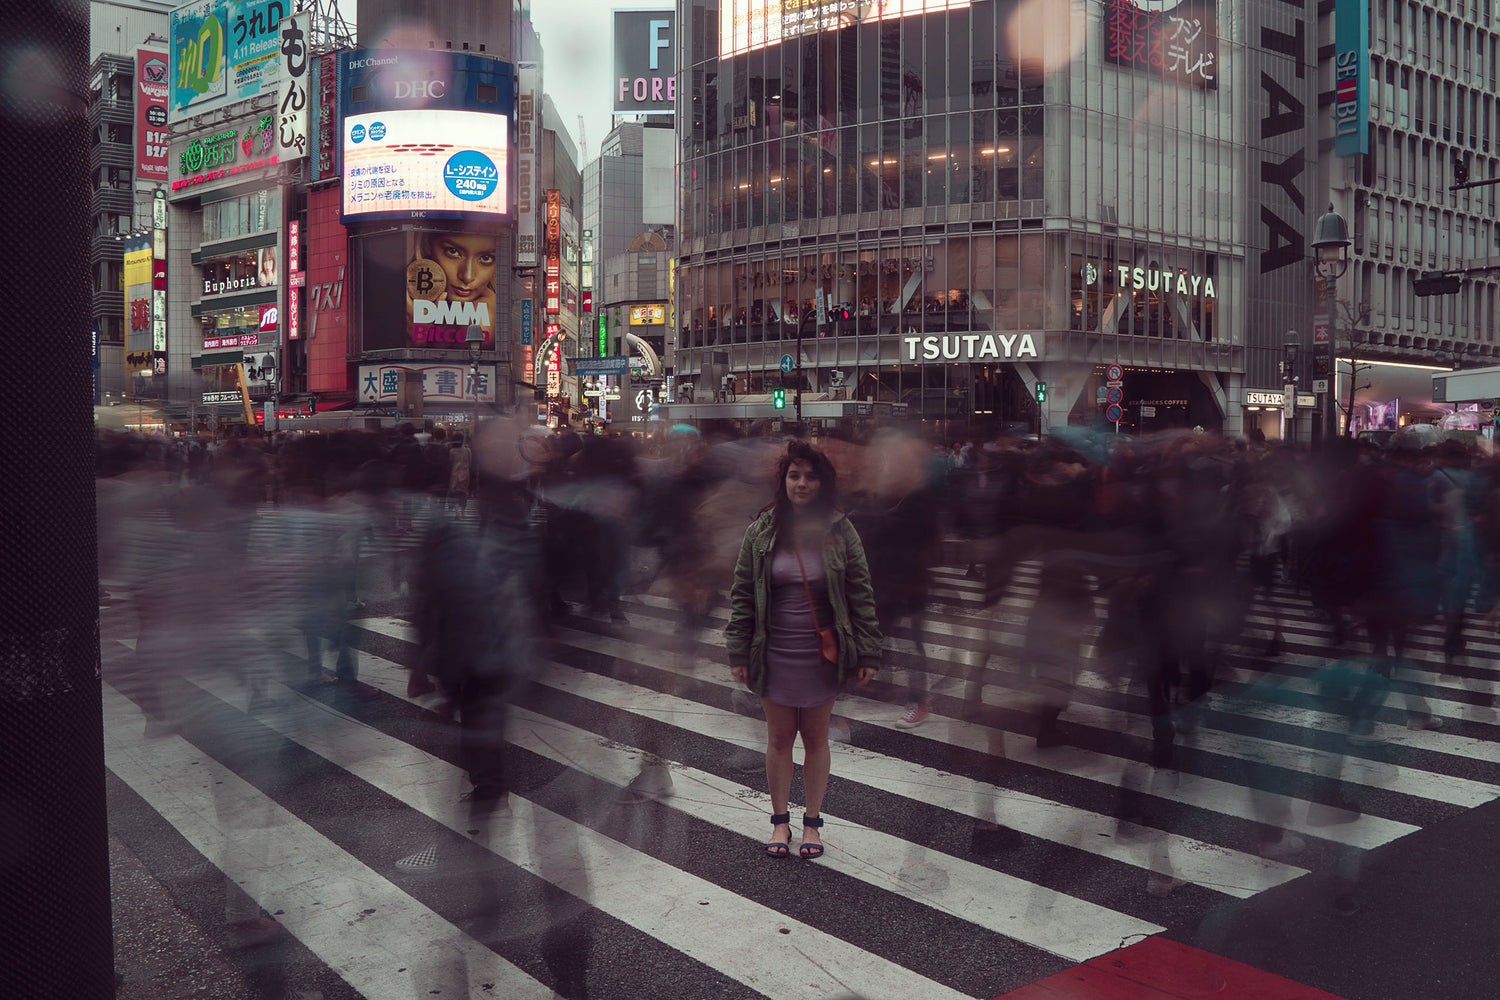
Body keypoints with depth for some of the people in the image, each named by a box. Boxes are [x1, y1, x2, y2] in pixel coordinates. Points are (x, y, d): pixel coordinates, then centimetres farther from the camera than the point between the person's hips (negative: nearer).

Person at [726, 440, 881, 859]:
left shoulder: (840, 532, -4)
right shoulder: (760, 531, -2)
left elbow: (861, 595, -1)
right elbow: (742, 594, 2)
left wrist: (868, 653, -4)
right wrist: (738, 653, -2)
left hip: (822, 654, 0)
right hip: (775, 654, 1)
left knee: (816, 738, 12)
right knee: (779, 738, 12)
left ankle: (812, 821, 28)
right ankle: (780, 821, 28)